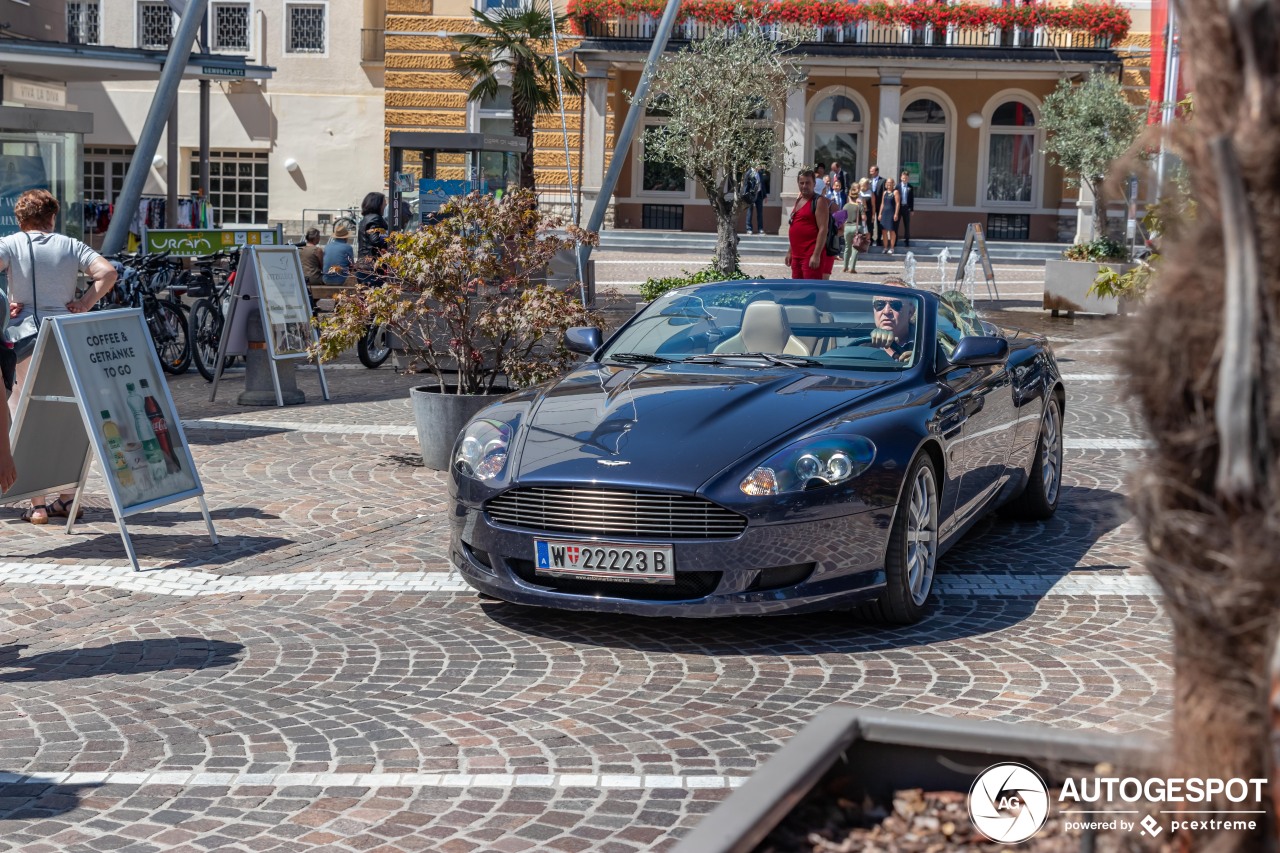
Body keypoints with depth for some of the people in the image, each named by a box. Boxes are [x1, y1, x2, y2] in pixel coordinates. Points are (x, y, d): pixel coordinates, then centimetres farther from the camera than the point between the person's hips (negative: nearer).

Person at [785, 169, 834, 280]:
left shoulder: (819, 201, -8)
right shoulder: (798, 201, 18)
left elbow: (823, 229, -16)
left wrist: (816, 255, -23)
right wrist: (790, 251, 21)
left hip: (812, 255, -9)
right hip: (797, 255, 9)